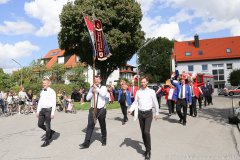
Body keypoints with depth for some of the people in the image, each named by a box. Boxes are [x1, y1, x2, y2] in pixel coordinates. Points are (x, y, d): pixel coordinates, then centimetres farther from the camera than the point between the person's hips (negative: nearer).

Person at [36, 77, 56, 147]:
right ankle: (51, 132, 30)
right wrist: (38, 111, 14)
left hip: (48, 110, -7)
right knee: (40, 124, 8)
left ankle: (47, 141, 15)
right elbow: (40, 102, 18)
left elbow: (54, 103, -12)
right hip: (42, 110, 7)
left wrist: (52, 113, -17)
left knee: (47, 125, 2)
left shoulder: (52, 92, -8)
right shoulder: (42, 92, 13)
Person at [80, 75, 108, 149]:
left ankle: (104, 140, 31)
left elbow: (103, 94, -21)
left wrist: (97, 88, -18)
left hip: (101, 109, -2)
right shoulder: (92, 88, 9)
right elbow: (87, 98, 3)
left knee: (102, 126, 13)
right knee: (90, 126, -4)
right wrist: (92, 92, -11)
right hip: (93, 109, 2)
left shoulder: (103, 87, 1)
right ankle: (86, 143, -1)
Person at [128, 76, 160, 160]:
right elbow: (135, 102, 4)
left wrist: (157, 113, 8)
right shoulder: (138, 92, 3)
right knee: (143, 132, 10)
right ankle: (146, 148, 27)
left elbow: (155, 103, 3)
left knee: (146, 131, -15)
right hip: (140, 113, 4)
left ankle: (148, 150, 0)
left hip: (148, 113, -3)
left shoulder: (151, 91, -4)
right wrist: (131, 109, -10)